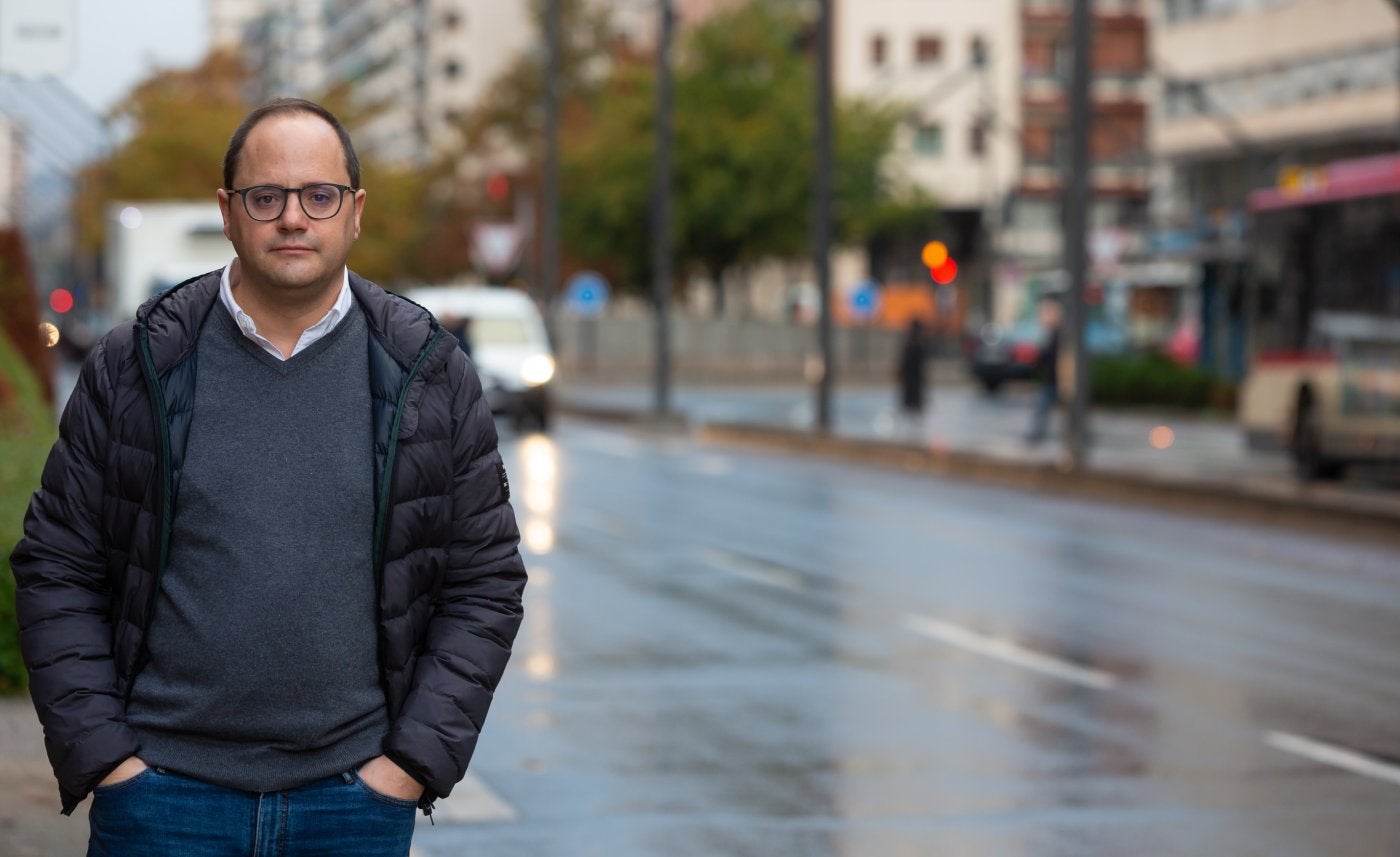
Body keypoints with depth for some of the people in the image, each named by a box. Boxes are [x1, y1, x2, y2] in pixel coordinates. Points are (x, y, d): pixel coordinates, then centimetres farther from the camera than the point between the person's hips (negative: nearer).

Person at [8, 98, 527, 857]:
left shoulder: (427, 375, 3)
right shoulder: (135, 368, 1)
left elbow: (486, 584, 5)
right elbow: (56, 571, 4)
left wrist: (416, 759, -2)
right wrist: (101, 757, -4)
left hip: (357, 794, 1)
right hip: (163, 792, 0)